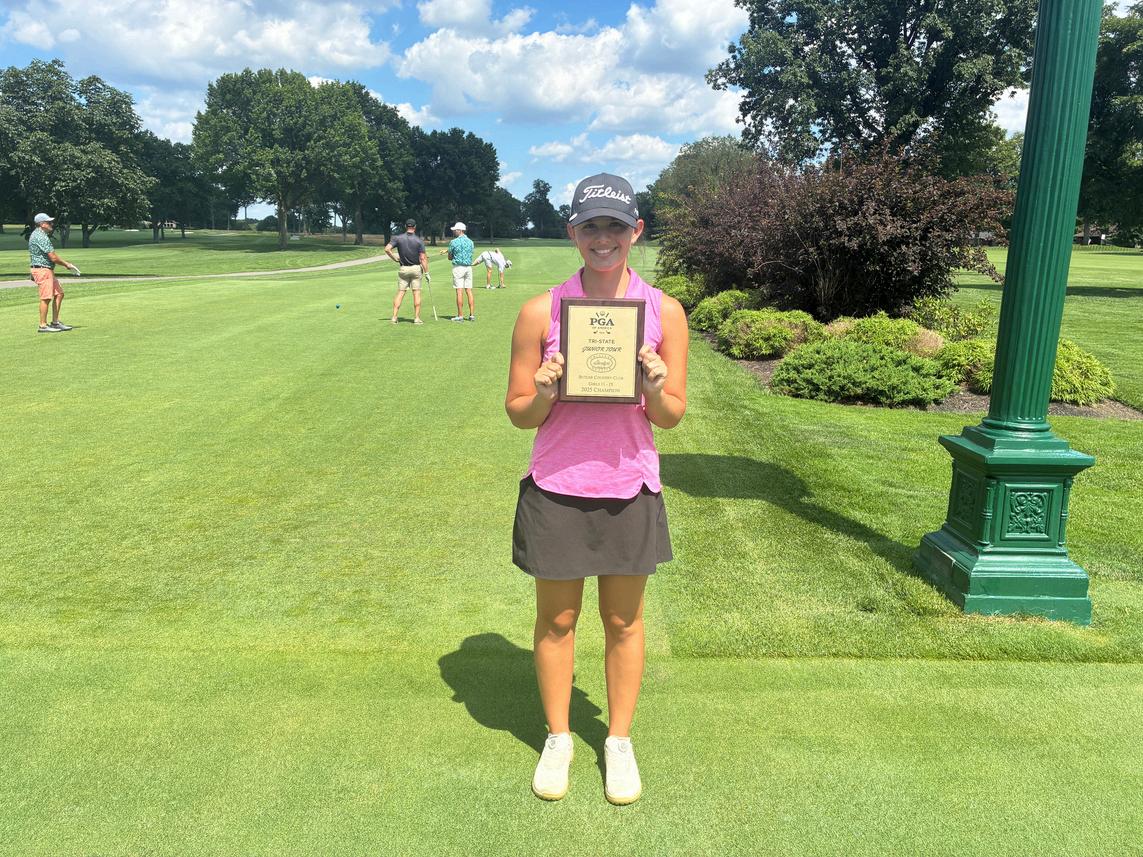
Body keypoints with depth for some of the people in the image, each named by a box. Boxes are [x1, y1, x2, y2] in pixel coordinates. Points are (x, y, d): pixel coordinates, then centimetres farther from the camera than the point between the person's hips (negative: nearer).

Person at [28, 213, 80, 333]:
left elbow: (53, 255, 16)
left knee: (59, 294, 13)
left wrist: (67, 264, 13)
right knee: (46, 298, -8)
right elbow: (53, 257, -19)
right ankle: (43, 326, -3)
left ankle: (55, 322, 17)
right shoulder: (41, 237, -17)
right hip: (42, 270, -11)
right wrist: (67, 265, -4)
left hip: (48, 270, 11)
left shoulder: (37, 235, 16)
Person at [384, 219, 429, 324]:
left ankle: (394, 317, 1)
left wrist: (395, 258, 1)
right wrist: (426, 272, -4)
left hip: (403, 268, 2)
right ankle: (417, 318, 3)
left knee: (400, 293, 6)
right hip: (416, 268, -2)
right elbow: (423, 258, -9)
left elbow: (387, 249, -14)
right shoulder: (419, 241, -7)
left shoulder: (397, 238, -4)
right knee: (416, 293, 3)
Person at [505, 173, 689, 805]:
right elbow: (518, 412, 0)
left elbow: (671, 417, 2)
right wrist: (545, 394, -21)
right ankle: (557, 738, 38)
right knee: (556, 620, 14)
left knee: (624, 621, 15)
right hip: (555, 491, 0)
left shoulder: (664, 312, -2)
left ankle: (620, 741, 38)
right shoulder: (541, 312, -5)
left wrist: (656, 388, -19)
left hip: (629, 491, 1)